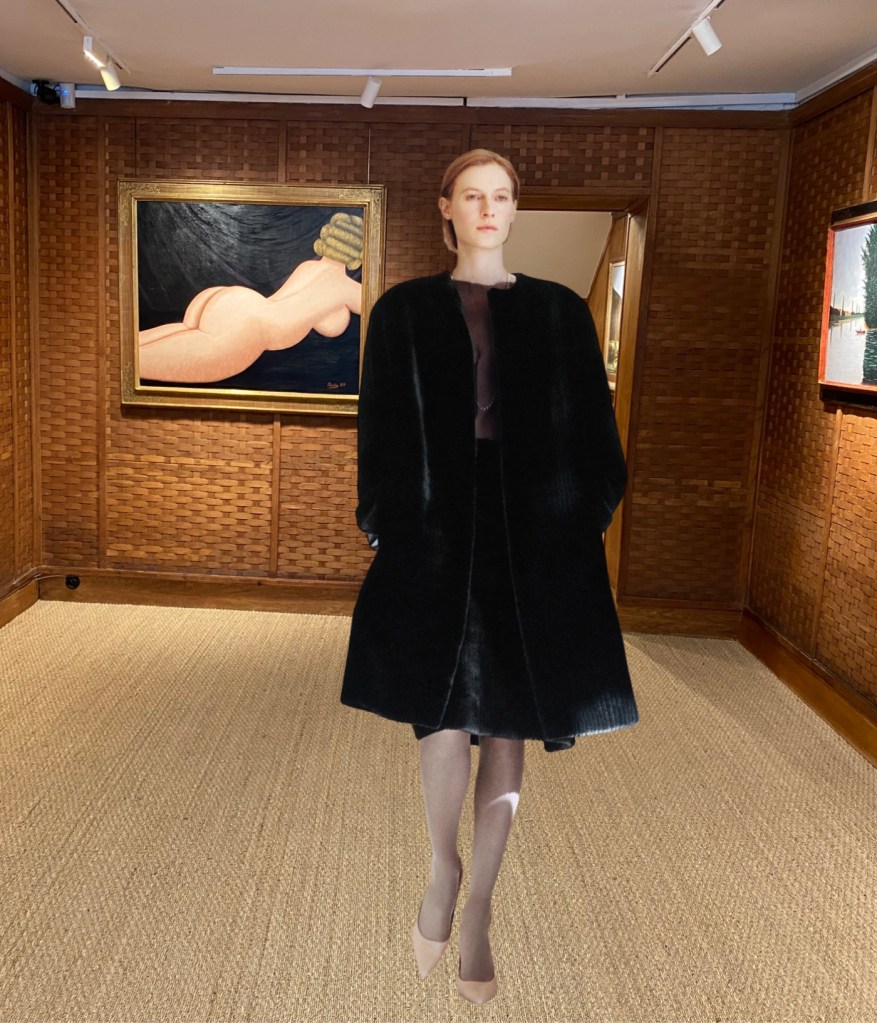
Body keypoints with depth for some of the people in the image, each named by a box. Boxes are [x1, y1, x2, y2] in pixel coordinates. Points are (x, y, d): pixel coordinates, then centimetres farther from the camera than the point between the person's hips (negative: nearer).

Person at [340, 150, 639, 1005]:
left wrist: (584, 517, -1)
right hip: (436, 530, -1)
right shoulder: (404, 311, 7)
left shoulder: (560, 312, 8)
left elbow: (592, 431, 8)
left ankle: (478, 912, 24)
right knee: (445, 714, -8)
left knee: (508, 727, 6)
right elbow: (381, 431, 5)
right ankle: (443, 873, 24)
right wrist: (384, 522, -2)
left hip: (533, 536, 1)